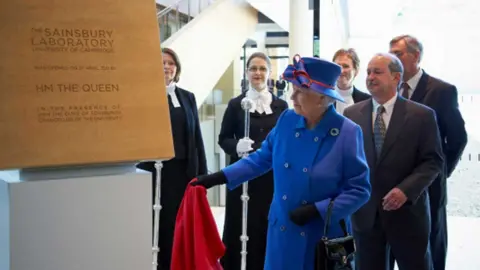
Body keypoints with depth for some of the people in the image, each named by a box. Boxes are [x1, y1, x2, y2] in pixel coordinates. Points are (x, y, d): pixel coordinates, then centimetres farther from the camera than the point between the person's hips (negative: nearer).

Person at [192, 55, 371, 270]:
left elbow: (359, 190, -12)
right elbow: (262, 159, 9)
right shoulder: (287, 120, -3)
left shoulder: (348, 133, -15)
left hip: (325, 237, -3)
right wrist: (217, 178, 5)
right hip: (282, 232, 4)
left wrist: (317, 210, -19)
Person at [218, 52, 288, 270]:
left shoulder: (281, 105, 6)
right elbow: (223, 139, 4)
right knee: (240, 227, 0)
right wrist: (237, 145, -17)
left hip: (272, 176, 1)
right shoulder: (236, 104, 3)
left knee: (269, 226, 3)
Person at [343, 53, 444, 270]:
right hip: (364, 212, 3)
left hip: (407, 211, -2)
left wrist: (406, 190, -20)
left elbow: (434, 161, -7)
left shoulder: (421, 115, -4)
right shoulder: (352, 114, 5)